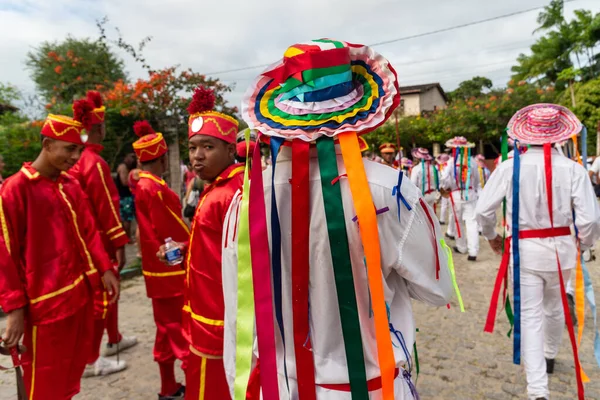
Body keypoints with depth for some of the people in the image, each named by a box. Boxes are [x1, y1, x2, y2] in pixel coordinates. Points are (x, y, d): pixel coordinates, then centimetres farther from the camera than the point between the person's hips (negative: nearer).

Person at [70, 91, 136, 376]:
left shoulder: (77, 159, 7)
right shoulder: (95, 163, -21)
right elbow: (106, 207, -22)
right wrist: (119, 244, -19)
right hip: (99, 238, -9)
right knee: (101, 295, 0)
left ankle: (114, 339, 37)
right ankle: (91, 360, 11)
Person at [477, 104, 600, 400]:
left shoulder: (510, 167, -11)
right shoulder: (573, 169, -10)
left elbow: (484, 210, -10)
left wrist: (491, 236, 10)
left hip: (524, 250, -2)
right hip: (561, 248, 2)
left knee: (530, 316, 7)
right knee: (555, 308, 25)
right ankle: (549, 356, 50)